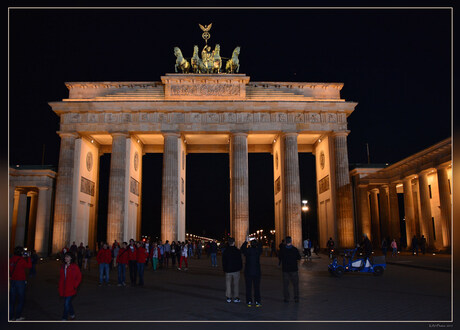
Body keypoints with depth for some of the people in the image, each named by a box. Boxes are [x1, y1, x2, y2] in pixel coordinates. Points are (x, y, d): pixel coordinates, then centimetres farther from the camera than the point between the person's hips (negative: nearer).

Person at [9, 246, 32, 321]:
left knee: (12, 299, 12)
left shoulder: (11, 259, 2)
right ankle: (18, 316, 9)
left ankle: (11, 316, 16)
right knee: (21, 299, 7)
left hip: (12, 281, 6)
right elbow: (29, 266, -7)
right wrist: (28, 257, -1)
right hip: (20, 281, -6)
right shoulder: (22, 260, -15)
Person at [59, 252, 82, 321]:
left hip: (70, 289, -6)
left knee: (67, 303, -7)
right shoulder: (63, 267, 7)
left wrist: (75, 286, -10)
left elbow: (79, 277, -6)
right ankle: (72, 315, 35)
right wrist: (60, 288, 10)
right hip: (64, 289, 6)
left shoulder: (75, 267, -11)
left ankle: (64, 318, 4)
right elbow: (61, 278, 14)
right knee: (68, 302, 18)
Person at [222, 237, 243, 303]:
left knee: (228, 284, 10)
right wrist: (240, 267, 13)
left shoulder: (225, 251, -2)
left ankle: (228, 297, 10)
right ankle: (236, 298, 8)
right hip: (236, 270, -1)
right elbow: (240, 261, -1)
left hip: (228, 270, 1)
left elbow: (223, 262, 3)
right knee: (236, 284, 6)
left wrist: (224, 269, 13)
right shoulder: (237, 251, -7)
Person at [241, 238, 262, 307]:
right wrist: (256, 242, 22)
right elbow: (260, 248, 17)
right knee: (257, 287, 8)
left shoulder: (247, 250, -10)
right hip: (257, 272, 0)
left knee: (248, 287, 7)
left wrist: (246, 241, 13)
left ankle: (249, 302, 11)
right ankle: (257, 302, 9)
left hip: (248, 272, 0)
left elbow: (242, 249, 9)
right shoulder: (258, 250, -6)